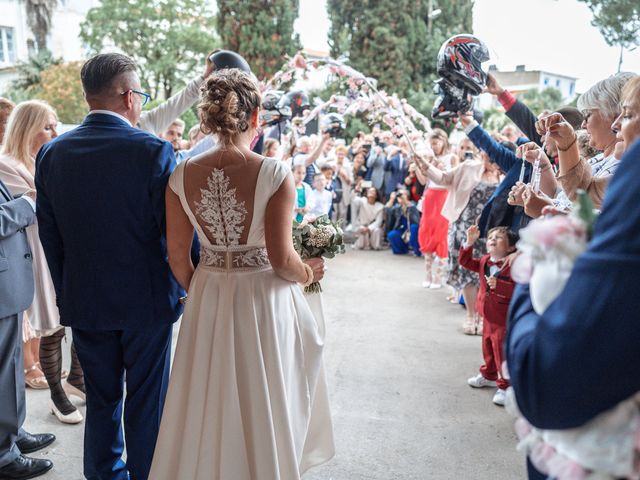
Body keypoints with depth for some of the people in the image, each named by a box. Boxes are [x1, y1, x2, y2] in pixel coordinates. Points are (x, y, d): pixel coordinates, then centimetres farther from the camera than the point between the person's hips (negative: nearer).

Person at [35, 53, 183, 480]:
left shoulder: (52, 153, -2)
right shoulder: (154, 151, -17)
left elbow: (50, 234, 4)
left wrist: (66, 293, 15)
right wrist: (182, 285, 2)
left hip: (84, 301, 4)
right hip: (146, 300, -4)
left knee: (101, 399, 19)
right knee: (146, 403, 11)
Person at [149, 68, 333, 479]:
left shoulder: (183, 176, -5)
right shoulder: (275, 174, -16)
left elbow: (178, 257, 1)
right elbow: (281, 259, -17)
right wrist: (309, 274, 4)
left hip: (209, 301, 3)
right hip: (264, 299, -3)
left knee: (209, 404, 20)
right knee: (265, 405, 17)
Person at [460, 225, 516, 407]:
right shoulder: (485, 261, 2)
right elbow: (466, 262, 8)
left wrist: (498, 285, -35)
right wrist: (470, 242, -3)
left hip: (504, 320, -8)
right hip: (487, 316, 8)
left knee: (503, 353, 0)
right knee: (488, 348, 24)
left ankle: (505, 387, 14)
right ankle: (489, 375, 44)